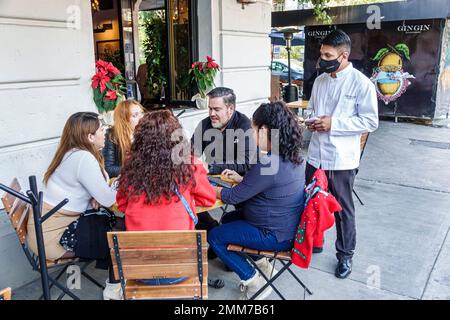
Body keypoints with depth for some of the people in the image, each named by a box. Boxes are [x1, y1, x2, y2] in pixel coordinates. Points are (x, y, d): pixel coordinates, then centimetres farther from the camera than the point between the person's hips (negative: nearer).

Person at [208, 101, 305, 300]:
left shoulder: (267, 164, -30)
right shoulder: (292, 157, -1)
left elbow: (233, 197, -19)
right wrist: (242, 179, 10)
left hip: (276, 236, -9)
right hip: (288, 226, 9)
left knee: (214, 236, 2)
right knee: (227, 220, 22)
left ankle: (254, 281, 9)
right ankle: (261, 265, 24)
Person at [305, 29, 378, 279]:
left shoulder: (361, 83, -11)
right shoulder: (320, 80, 8)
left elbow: (371, 122, -13)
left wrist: (333, 123, -19)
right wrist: (311, 122, -4)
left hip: (341, 159, -6)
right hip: (315, 155, 6)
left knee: (343, 210, 9)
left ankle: (345, 255, 27)